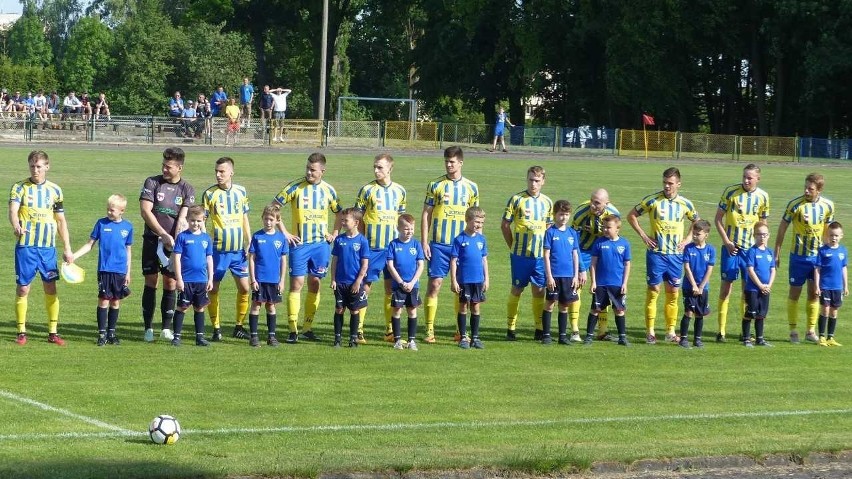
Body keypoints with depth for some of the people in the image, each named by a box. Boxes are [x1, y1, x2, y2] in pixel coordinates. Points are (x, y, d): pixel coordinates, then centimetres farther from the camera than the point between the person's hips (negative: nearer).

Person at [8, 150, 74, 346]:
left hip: (48, 247, 2)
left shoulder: (55, 190, 9)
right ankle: (21, 332, 9)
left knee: (51, 289, 2)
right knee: (23, 289, -1)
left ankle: (52, 332, 10)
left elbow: (61, 221, 14)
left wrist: (67, 249, 11)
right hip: (25, 246, -2)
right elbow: (13, 211, -16)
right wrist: (16, 225, -38)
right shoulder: (20, 188, 0)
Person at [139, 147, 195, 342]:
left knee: (171, 284, 0)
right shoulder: (152, 183, 0)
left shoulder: (187, 190, 3)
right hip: (152, 240, -1)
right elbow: (145, 211, -9)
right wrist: (164, 235, -15)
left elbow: (182, 219, -5)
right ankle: (148, 328, 1)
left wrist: (174, 241, -16)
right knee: (151, 282, -3)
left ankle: (167, 328, 8)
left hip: (173, 242, 1)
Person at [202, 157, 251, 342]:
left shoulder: (241, 192, 5)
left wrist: (249, 245, 9)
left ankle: (239, 326, 17)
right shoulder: (210, 194, -5)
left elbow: (245, 220, 12)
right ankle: (216, 328, 9)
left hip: (239, 250, 3)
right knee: (213, 289, -1)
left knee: (244, 288, 3)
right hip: (218, 250, -3)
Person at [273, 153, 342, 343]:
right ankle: (293, 329, -4)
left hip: (320, 243, 3)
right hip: (299, 243, -3)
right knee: (296, 284, -6)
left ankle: (308, 326, 15)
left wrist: (334, 233, 8)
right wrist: (284, 232, -6)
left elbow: (339, 213, 20)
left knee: (315, 284, 6)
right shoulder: (295, 187, -6)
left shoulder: (328, 190, 4)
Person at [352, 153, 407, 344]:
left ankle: (390, 330, 14)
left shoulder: (399, 191, 8)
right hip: (371, 247, -3)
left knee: (391, 288, 6)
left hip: (393, 247, 3)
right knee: (365, 287, -2)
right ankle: (358, 329, 4)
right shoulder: (367, 190, -2)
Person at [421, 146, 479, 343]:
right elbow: (426, 215, 2)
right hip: (438, 245, -2)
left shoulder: (471, 187, 7)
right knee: (435, 284, -6)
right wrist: (424, 242, -5)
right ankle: (429, 329, -2)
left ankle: (461, 330, 14)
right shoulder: (435, 185, 1)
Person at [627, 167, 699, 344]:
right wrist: (643, 236, -3)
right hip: (656, 252, -3)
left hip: (676, 254, 3)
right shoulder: (652, 200, -5)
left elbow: (697, 222, 20)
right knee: (653, 289, -3)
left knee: (673, 292, 6)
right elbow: (631, 216, 3)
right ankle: (650, 332, 1)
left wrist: (688, 240, 7)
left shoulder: (685, 204, 4)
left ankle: (670, 331, 13)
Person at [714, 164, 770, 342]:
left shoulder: (763, 197, 2)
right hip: (730, 246, -2)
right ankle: (721, 330, 3)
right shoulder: (730, 192, -6)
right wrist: (726, 241, -9)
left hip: (751, 247, 2)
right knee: (726, 283, -2)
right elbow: (718, 218, -2)